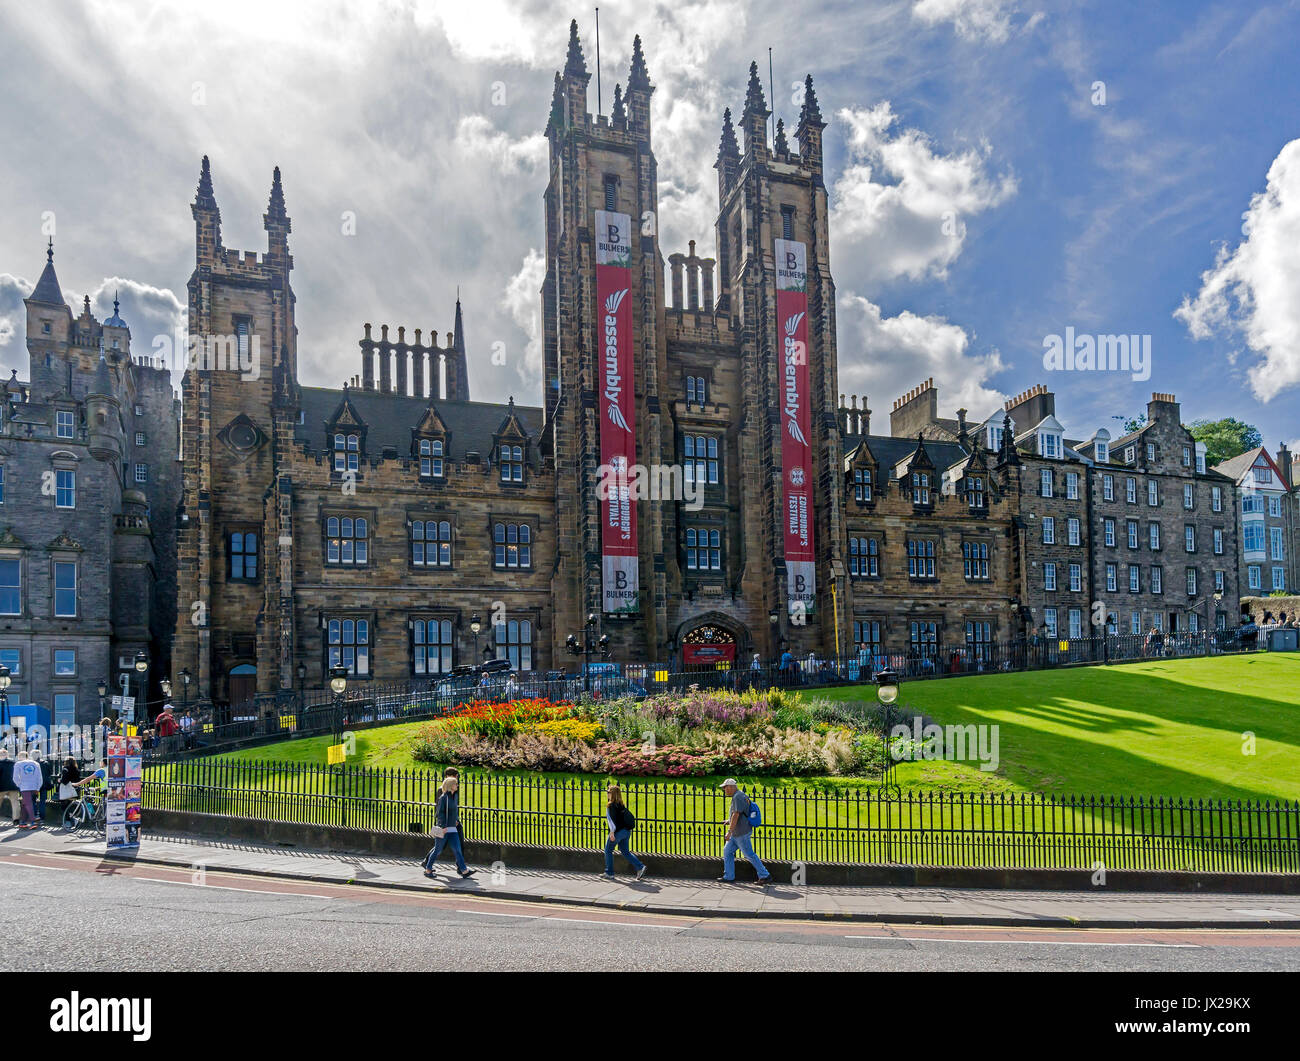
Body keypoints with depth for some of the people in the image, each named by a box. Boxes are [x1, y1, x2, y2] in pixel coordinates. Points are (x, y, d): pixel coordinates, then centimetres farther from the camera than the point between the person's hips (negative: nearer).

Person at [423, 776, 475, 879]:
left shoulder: (455, 796, 11)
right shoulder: (443, 797, -13)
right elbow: (440, 813, -16)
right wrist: (443, 826, -21)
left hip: (452, 829, 7)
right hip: (443, 828, -7)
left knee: (457, 849, 2)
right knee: (438, 850, 3)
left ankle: (464, 871, -1)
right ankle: (428, 870, 17)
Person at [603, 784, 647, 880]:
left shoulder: (611, 805, -11)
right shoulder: (621, 805, 12)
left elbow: (611, 819, -21)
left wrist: (612, 832, -24)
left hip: (618, 831, -8)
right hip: (626, 831, 8)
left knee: (608, 850, 10)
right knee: (625, 852, 15)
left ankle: (609, 873, 14)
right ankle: (640, 867, 1)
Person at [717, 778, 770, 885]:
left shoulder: (737, 797, -17)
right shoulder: (740, 796, 15)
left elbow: (736, 815, -24)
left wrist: (729, 831, -25)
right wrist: (730, 821, 26)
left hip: (741, 833, -10)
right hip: (737, 833, 10)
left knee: (749, 855, -3)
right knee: (727, 851, 10)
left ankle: (765, 875, 5)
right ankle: (729, 877, 13)